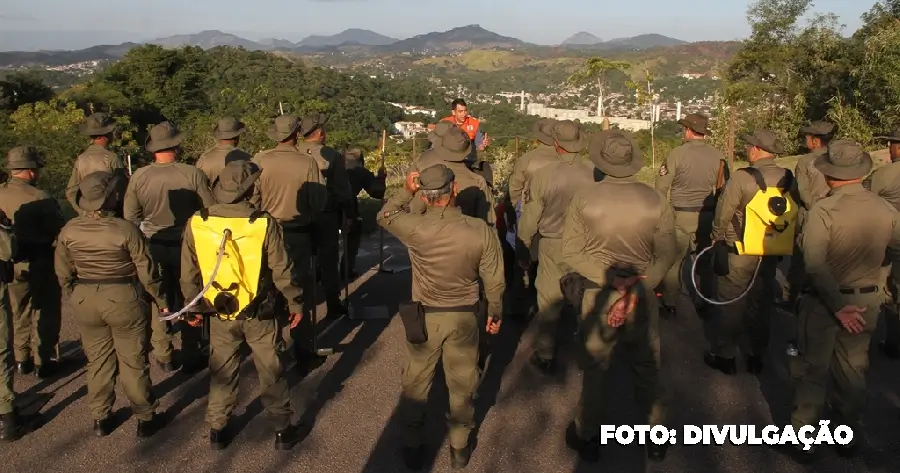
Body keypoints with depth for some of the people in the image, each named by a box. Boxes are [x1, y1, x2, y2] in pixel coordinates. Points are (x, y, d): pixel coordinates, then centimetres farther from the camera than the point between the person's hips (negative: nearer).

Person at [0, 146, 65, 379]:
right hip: (40, 265, -5)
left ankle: (21, 358, 30)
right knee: (45, 314, 10)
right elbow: (60, 232, -17)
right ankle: (43, 362, 15)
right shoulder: (41, 199, -21)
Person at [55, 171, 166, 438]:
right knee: (133, 361, 9)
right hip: (123, 300, -4)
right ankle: (145, 418, 20)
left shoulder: (69, 231, -6)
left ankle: (100, 418, 29)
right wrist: (161, 300, 0)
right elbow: (146, 271, -13)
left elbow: (63, 273, 5)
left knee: (97, 359, 19)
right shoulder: (126, 230, -19)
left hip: (84, 301, 4)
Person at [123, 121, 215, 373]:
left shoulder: (138, 177, -10)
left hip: (152, 246, 2)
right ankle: (190, 357, 20)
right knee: (187, 300, 12)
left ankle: (163, 356, 25)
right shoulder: (192, 174, -16)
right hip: (186, 245, -1)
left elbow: (130, 216, 0)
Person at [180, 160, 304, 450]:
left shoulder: (196, 224, -11)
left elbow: (188, 274, 0)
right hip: (260, 314, -2)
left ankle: (217, 430, 31)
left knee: (222, 373, 19)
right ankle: (283, 430, 24)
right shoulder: (264, 224, -19)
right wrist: (296, 302, 3)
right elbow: (282, 271, -12)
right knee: (271, 372, 13)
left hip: (221, 314, 2)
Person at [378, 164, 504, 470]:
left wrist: (406, 191, 5)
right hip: (464, 317, 1)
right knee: (462, 384, 18)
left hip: (425, 316, 0)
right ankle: (459, 448, 34)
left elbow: (384, 216, 3)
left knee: (416, 383, 18)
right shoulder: (481, 230, -17)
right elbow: (494, 280, -7)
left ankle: (412, 447, 33)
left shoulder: (414, 227, -20)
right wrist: (495, 312, 9)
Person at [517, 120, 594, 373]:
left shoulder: (543, 175, -18)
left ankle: (545, 356, 22)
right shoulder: (595, 173, -16)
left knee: (549, 301, 12)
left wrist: (523, 248, 6)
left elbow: (530, 217, -9)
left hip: (553, 246, -2)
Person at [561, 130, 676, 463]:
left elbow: (570, 253, -13)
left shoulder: (583, 199, -14)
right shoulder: (656, 200, -11)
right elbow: (667, 255, -8)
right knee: (647, 369, 18)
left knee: (595, 370, 15)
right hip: (643, 296, 1)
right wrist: (635, 288, -12)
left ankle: (588, 437, 30)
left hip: (598, 295, -1)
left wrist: (610, 277, -16)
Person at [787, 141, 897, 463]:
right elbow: (896, 244, 11)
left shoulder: (823, 211, -21)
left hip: (825, 300, -4)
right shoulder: (885, 210, -6)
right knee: (852, 369, 19)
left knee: (813, 368, 10)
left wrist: (837, 305, -24)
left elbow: (815, 264, -30)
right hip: (867, 301, 4)